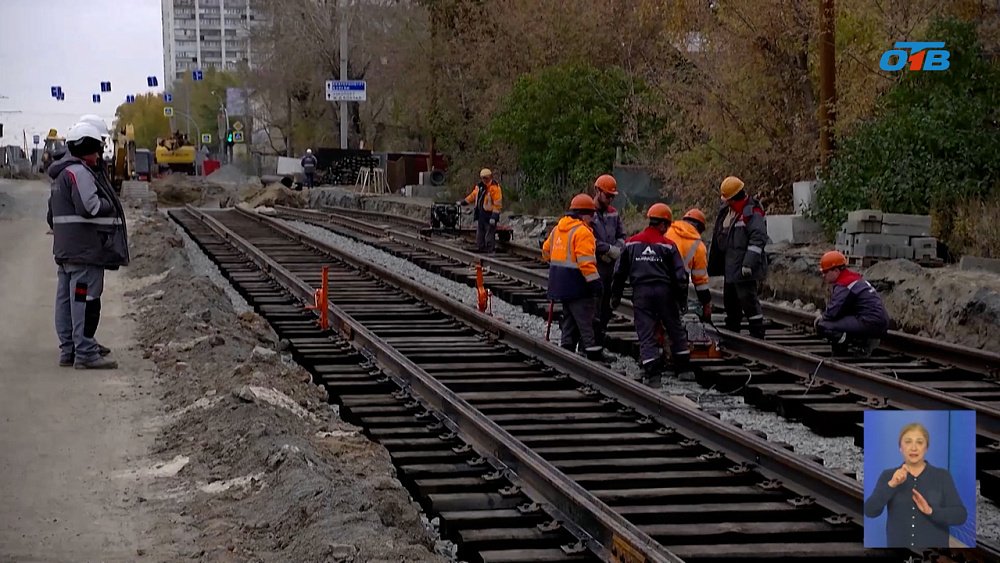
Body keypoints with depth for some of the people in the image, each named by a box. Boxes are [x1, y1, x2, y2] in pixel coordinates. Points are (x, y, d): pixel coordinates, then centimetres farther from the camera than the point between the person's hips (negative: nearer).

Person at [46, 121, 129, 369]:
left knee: (66, 298, 13)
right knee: (85, 298, -9)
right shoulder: (78, 172, -14)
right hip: (84, 248, -11)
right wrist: (110, 206, -6)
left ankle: (68, 349, 19)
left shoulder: (62, 173, 20)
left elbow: (53, 213, 24)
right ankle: (85, 353, -9)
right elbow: (90, 207, -23)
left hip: (66, 248, 11)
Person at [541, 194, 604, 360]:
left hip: (560, 282, 9)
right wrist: (595, 281, -22)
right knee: (587, 320, -6)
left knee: (569, 318, 19)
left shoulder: (558, 228, 12)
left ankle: (566, 347, 21)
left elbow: (546, 251, 22)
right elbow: (586, 260, -23)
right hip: (576, 282, -9)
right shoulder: (582, 232, -16)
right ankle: (593, 353, -7)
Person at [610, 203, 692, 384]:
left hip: (640, 293, 1)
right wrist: (682, 298, 9)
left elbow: (621, 272, 12)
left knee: (646, 334, 1)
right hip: (664, 291, -1)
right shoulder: (667, 245, 1)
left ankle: (652, 374, -9)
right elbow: (680, 275, -1)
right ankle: (683, 369, 17)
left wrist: (616, 295, 21)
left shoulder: (632, 243, 8)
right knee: (676, 330, 14)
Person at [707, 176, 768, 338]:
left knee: (748, 300, -10)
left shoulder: (752, 212, -14)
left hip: (745, 270, -9)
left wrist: (749, 263, -26)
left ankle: (757, 335, -4)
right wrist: (713, 265, 24)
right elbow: (718, 239, 24)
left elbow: (758, 239, -21)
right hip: (730, 268, 9)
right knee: (730, 300, 16)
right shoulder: (726, 210, 15)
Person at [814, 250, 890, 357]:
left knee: (822, 327, -14)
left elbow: (832, 312, -18)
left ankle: (863, 343, -13)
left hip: (869, 324, -10)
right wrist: (823, 315, 14)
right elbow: (837, 306, 27)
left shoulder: (843, 287, -13)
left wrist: (823, 317, 3)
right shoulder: (853, 278, 18)